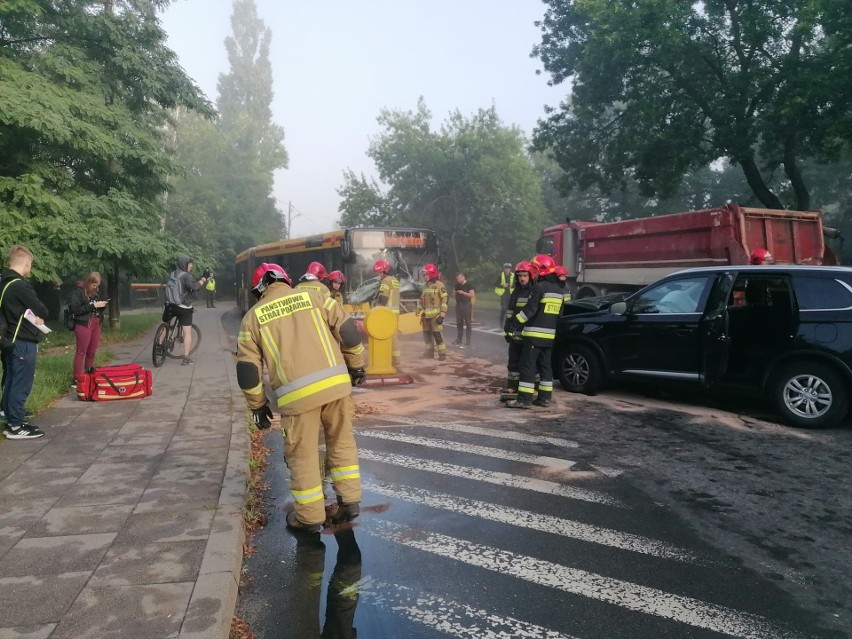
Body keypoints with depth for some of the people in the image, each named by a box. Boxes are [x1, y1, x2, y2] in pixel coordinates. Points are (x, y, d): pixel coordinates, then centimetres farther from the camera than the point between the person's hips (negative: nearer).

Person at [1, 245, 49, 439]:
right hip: (23, 342, -10)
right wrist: (37, 316, 5)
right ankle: (16, 426, 1)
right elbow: (42, 311, -15)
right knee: (21, 384, -4)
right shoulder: (20, 285, -19)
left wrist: (32, 315, 2)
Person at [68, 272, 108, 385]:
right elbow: (75, 309, -15)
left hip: (96, 324, 6)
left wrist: (102, 305, 0)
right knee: (81, 352, -4)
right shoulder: (78, 291, -7)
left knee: (92, 352, 10)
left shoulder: (96, 291, 12)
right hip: (83, 324, -6)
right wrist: (93, 306, -19)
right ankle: (77, 379, 0)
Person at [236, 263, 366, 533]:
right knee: (342, 442, 19)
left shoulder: (253, 316, 12)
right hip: (336, 382, 2)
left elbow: (247, 368, 9)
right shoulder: (311, 295, 13)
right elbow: (348, 330, 8)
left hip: (298, 393, -2)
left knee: (302, 454, 12)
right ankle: (349, 501, 24)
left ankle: (310, 517, 22)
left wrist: (257, 404, 19)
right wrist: (356, 365, 20)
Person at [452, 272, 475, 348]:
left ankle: (467, 341, -2)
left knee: (467, 323, -3)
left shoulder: (469, 285, -7)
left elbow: (472, 295, -14)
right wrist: (455, 293, 0)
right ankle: (459, 339, 19)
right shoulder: (457, 285, 11)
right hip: (458, 305, 6)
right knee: (459, 323, 10)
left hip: (466, 305, -6)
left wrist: (463, 293, -18)